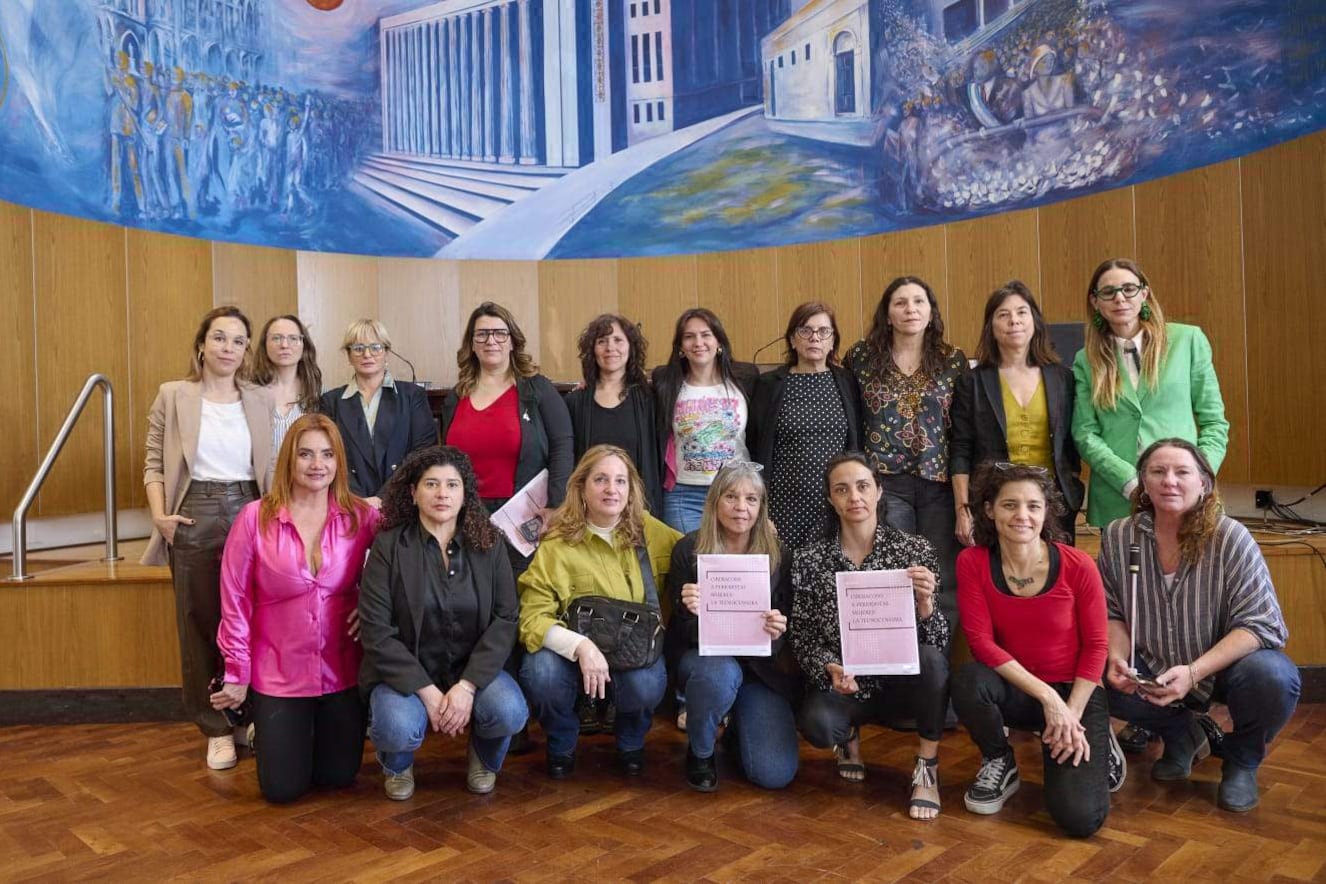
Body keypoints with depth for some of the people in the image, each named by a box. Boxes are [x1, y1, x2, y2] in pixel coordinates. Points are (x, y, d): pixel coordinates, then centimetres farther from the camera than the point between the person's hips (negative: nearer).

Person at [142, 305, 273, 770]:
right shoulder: (172, 396, 2)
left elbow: (271, 466, 8)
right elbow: (155, 464, 3)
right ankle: (217, 729, 17)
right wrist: (159, 514, -9)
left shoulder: (260, 400, 7)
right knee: (200, 625, 5)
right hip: (195, 519, -1)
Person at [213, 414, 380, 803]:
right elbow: (235, 601, -6)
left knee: (338, 777, 13)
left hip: (342, 671, 1)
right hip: (278, 672, -1)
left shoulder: (362, 517, -9)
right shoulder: (255, 518, -12)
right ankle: (266, 733, 39)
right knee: (283, 788, 7)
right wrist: (237, 674, -2)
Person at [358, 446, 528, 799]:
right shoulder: (388, 546, -8)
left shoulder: (489, 543, -2)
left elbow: (505, 618, -8)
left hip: (474, 668, 2)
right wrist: (427, 691, -18)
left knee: (509, 712, -27)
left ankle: (483, 759, 12)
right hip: (406, 672, -1)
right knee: (398, 727, -31)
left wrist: (467, 685, -19)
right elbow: (377, 631, -12)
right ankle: (398, 765, 10)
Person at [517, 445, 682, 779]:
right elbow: (533, 617, -17)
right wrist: (580, 646, -33)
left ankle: (631, 742, 8)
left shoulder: (648, 531, -1)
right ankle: (561, 744, 4)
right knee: (541, 673, -33)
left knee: (646, 684, -32)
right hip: (575, 650, -1)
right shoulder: (557, 545, -12)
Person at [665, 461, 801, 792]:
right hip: (701, 655, -1)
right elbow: (680, 631, -7)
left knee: (776, 774, -13)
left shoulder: (778, 555, -3)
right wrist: (691, 612, -30)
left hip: (760, 665, 2)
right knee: (720, 673, -38)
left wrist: (778, 633, -23)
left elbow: (786, 630, 1)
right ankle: (699, 752, -5)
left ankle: (737, 725, 23)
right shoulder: (688, 550, -8)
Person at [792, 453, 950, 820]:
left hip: (901, 680, 0)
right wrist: (830, 668, -22)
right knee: (817, 724, -31)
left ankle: (927, 769, -8)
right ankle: (849, 736, 10)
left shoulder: (915, 551, -7)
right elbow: (803, 638, -1)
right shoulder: (809, 560, -5)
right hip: (841, 683, 0)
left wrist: (925, 602, -31)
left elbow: (938, 641, -10)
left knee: (932, 660, -33)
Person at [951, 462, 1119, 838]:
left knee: (1079, 818, -17)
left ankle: (1096, 746, 19)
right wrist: (1046, 696, -23)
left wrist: (1072, 717, -14)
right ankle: (999, 763, -1)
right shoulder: (972, 562, -13)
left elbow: (1095, 646, -7)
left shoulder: (1077, 565, -16)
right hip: (1014, 691, 1)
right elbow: (982, 641, -16)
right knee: (968, 681, -34)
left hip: (1074, 693, -1)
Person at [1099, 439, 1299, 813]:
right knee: (1103, 683, -25)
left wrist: (1193, 672, -33)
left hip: (1224, 668, -2)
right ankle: (1182, 736, 11)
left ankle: (1242, 760, 4)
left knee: (1274, 678, -33)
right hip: (1154, 671, 3)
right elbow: (1112, 612, 0)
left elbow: (1261, 624, -21)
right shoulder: (1117, 537, -10)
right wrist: (1118, 657, -22)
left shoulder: (1231, 538, -19)